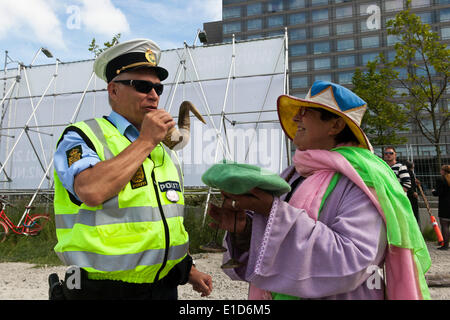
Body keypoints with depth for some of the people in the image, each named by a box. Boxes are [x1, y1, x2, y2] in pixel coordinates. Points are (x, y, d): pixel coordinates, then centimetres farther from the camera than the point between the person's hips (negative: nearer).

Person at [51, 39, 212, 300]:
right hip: (106, 290, -5)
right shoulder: (81, 137, -7)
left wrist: (188, 269, 13)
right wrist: (145, 141, -19)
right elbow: (91, 191, -29)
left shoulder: (166, 150, 12)